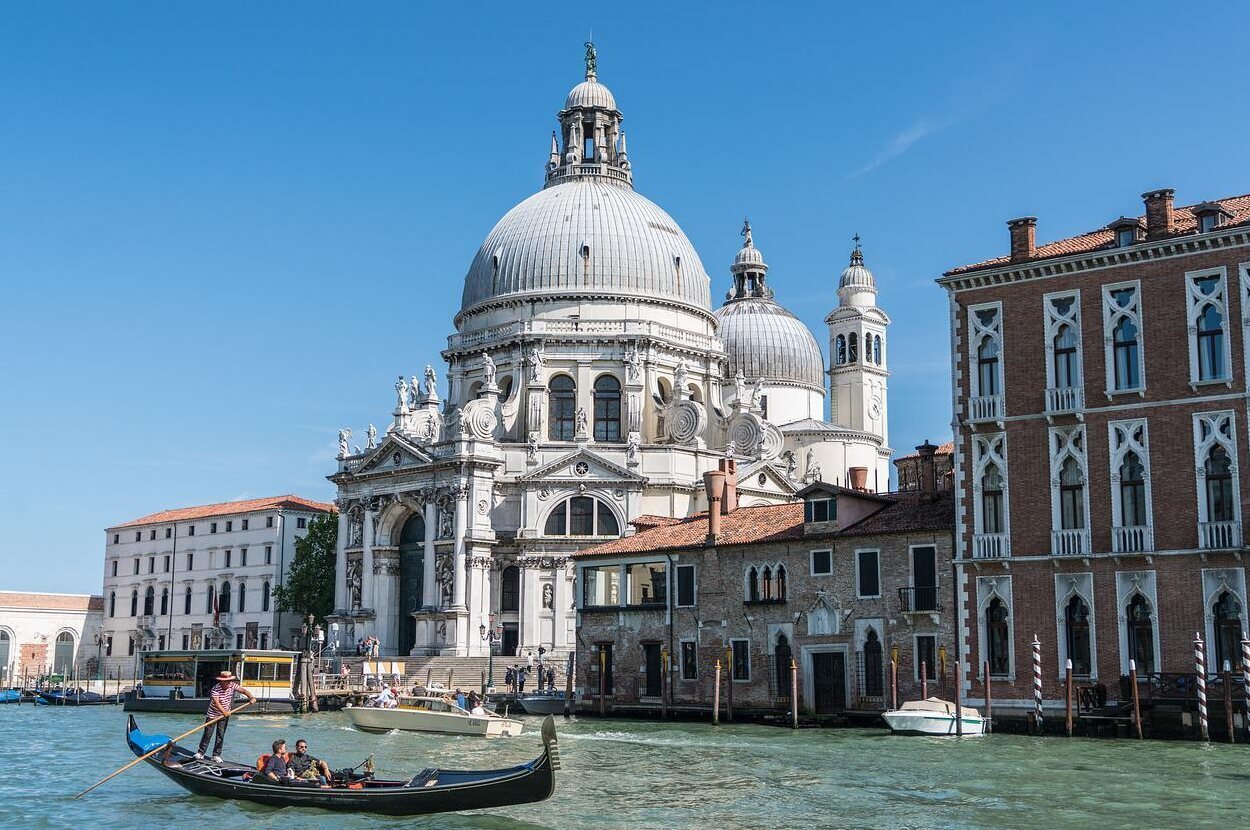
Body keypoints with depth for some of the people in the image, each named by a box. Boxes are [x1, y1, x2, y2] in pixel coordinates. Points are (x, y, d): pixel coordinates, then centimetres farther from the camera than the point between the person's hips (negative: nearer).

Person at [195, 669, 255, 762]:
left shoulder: (232, 686, -9)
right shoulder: (216, 688, -23)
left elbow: (243, 690, -14)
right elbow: (216, 702, -32)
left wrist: (251, 697, -33)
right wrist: (224, 711, -46)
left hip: (224, 715, 4)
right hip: (213, 714, -4)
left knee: (221, 735, 3)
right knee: (208, 734, 0)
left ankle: (216, 755, 10)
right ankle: (201, 753, 13)